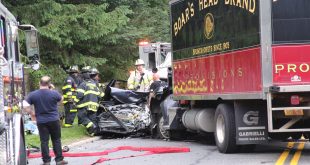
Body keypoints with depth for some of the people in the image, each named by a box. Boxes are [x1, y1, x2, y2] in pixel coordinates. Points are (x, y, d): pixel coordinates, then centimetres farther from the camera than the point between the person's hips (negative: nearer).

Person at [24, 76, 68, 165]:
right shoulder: (54, 93, -9)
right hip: (54, 120, -1)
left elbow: (25, 106, -9)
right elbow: (61, 99, 11)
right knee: (56, 140, 10)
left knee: (44, 141, 6)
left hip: (41, 121, 1)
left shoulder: (32, 95, -7)